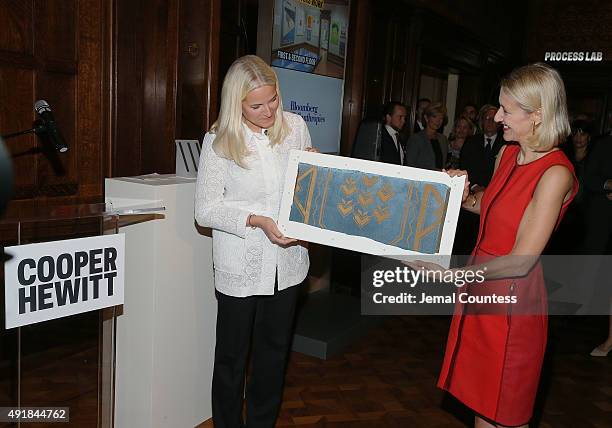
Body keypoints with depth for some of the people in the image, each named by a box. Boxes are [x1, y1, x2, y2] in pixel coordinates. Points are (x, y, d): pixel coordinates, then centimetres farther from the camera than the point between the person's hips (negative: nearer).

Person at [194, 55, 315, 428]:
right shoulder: (219, 141, -10)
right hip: (240, 266, -3)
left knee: (275, 351, 17)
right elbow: (206, 209, -9)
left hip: (287, 261, 4)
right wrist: (257, 221, -21)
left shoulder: (295, 126, 0)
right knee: (232, 355, 11)